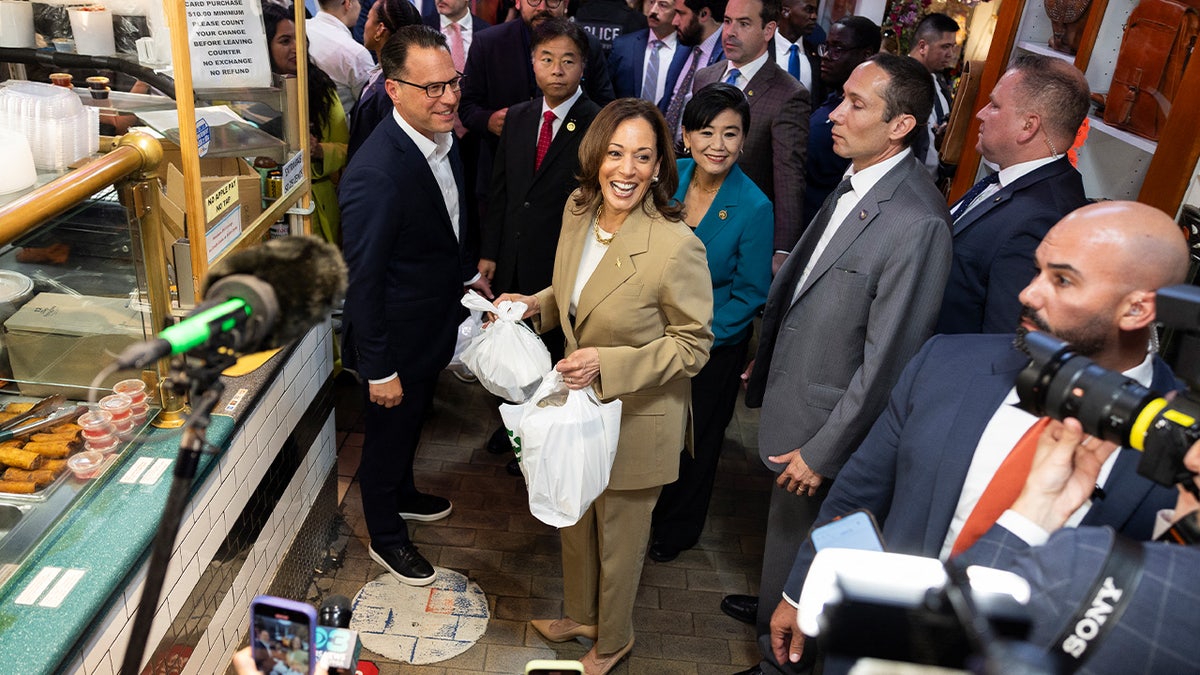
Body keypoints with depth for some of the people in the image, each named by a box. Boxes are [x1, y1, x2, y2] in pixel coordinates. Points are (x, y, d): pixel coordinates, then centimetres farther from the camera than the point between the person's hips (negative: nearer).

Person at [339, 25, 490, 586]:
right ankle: (387, 539, 40)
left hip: (435, 324, 8)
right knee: (388, 436, 16)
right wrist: (378, 370, -21)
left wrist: (468, 273, 20)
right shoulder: (376, 173, -32)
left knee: (412, 422, 30)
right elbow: (361, 281, -27)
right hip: (397, 340, -8)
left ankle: (402, 494, 56)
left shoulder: (441, 136, -5)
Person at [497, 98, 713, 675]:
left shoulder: (676, 246, -29)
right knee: (575, 520, 27)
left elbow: (693, 344, -19)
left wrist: (609, 363, -28)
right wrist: (535, 305, -7)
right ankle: (579, 615, 55)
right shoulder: (579, 209, -8)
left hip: (637, 419, -6)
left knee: (618, 536, 17)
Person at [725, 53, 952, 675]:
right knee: (784, 523, 28)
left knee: (796, 530, 14)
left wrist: (823, 450, -17)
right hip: (792, 390, 8)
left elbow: (888, 357, -25)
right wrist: (766, 358, 16)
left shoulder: (917, 222, -29)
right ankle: (775, 606, 56)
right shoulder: (856, 183, -1)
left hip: (825, 421, -8)